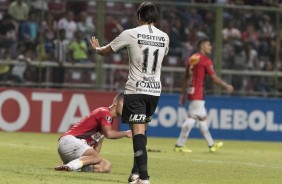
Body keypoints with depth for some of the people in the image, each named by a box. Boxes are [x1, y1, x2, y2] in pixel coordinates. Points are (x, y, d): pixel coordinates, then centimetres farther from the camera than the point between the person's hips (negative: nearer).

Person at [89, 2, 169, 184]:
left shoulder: (131, 34, -4)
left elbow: (105, 51, 9)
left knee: (138, 131, -9)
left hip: (136, 90, -4)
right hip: (155, 90, 4)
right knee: (142, 130, 17)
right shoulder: (164, 37, 8)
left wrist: (97, 47, 33)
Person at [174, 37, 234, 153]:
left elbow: (186, 77, 16)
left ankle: (211, 145, 23)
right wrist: (226, 86, 1)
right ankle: (179, 145, -8)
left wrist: (183, 94, 20)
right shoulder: (205, 60, -10)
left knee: (202, 118, 15)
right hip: (197, 93, -9)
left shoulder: (192, 58, 13)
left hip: (191, 91, 9)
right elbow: (214, 79, -12)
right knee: (192, 118, -8)